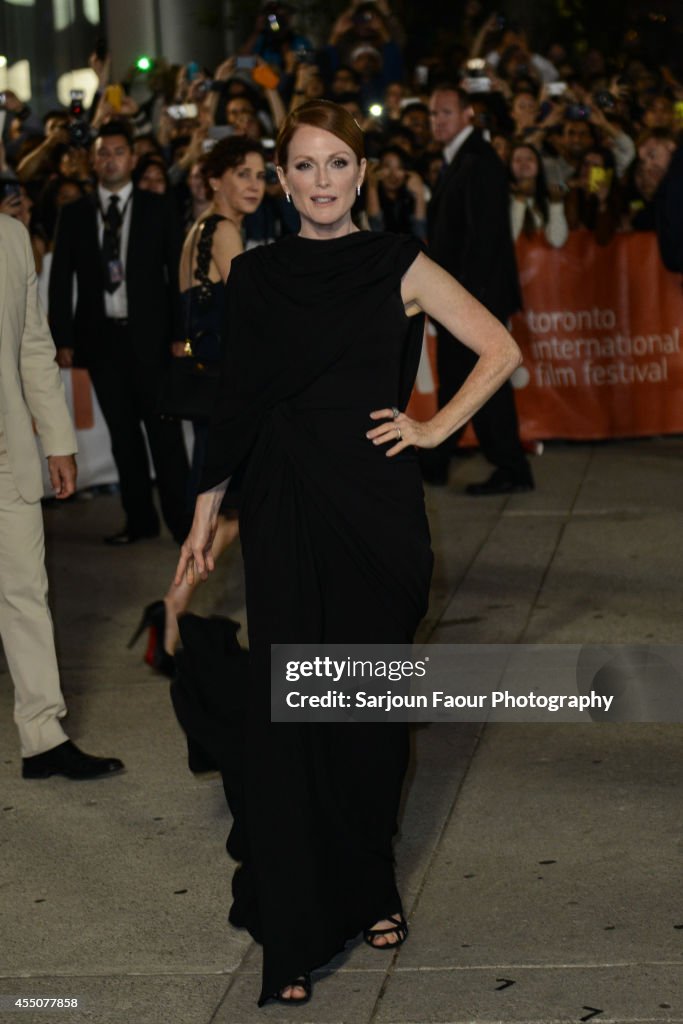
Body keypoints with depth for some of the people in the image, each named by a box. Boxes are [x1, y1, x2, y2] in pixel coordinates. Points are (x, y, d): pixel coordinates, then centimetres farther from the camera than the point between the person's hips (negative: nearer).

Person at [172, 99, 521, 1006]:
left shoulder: (399, 267, 1)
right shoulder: (254, 275, 7)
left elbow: (499, 350, 5)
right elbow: (236, 404, 11)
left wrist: (435, 429, -1)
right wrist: (206, 512, 9)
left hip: (376, 511, -1)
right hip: (282, 513, 1)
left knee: (371, 708, 7)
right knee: (284, 713, -1)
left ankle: (370, 889, 28)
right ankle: (293, 933, 5)